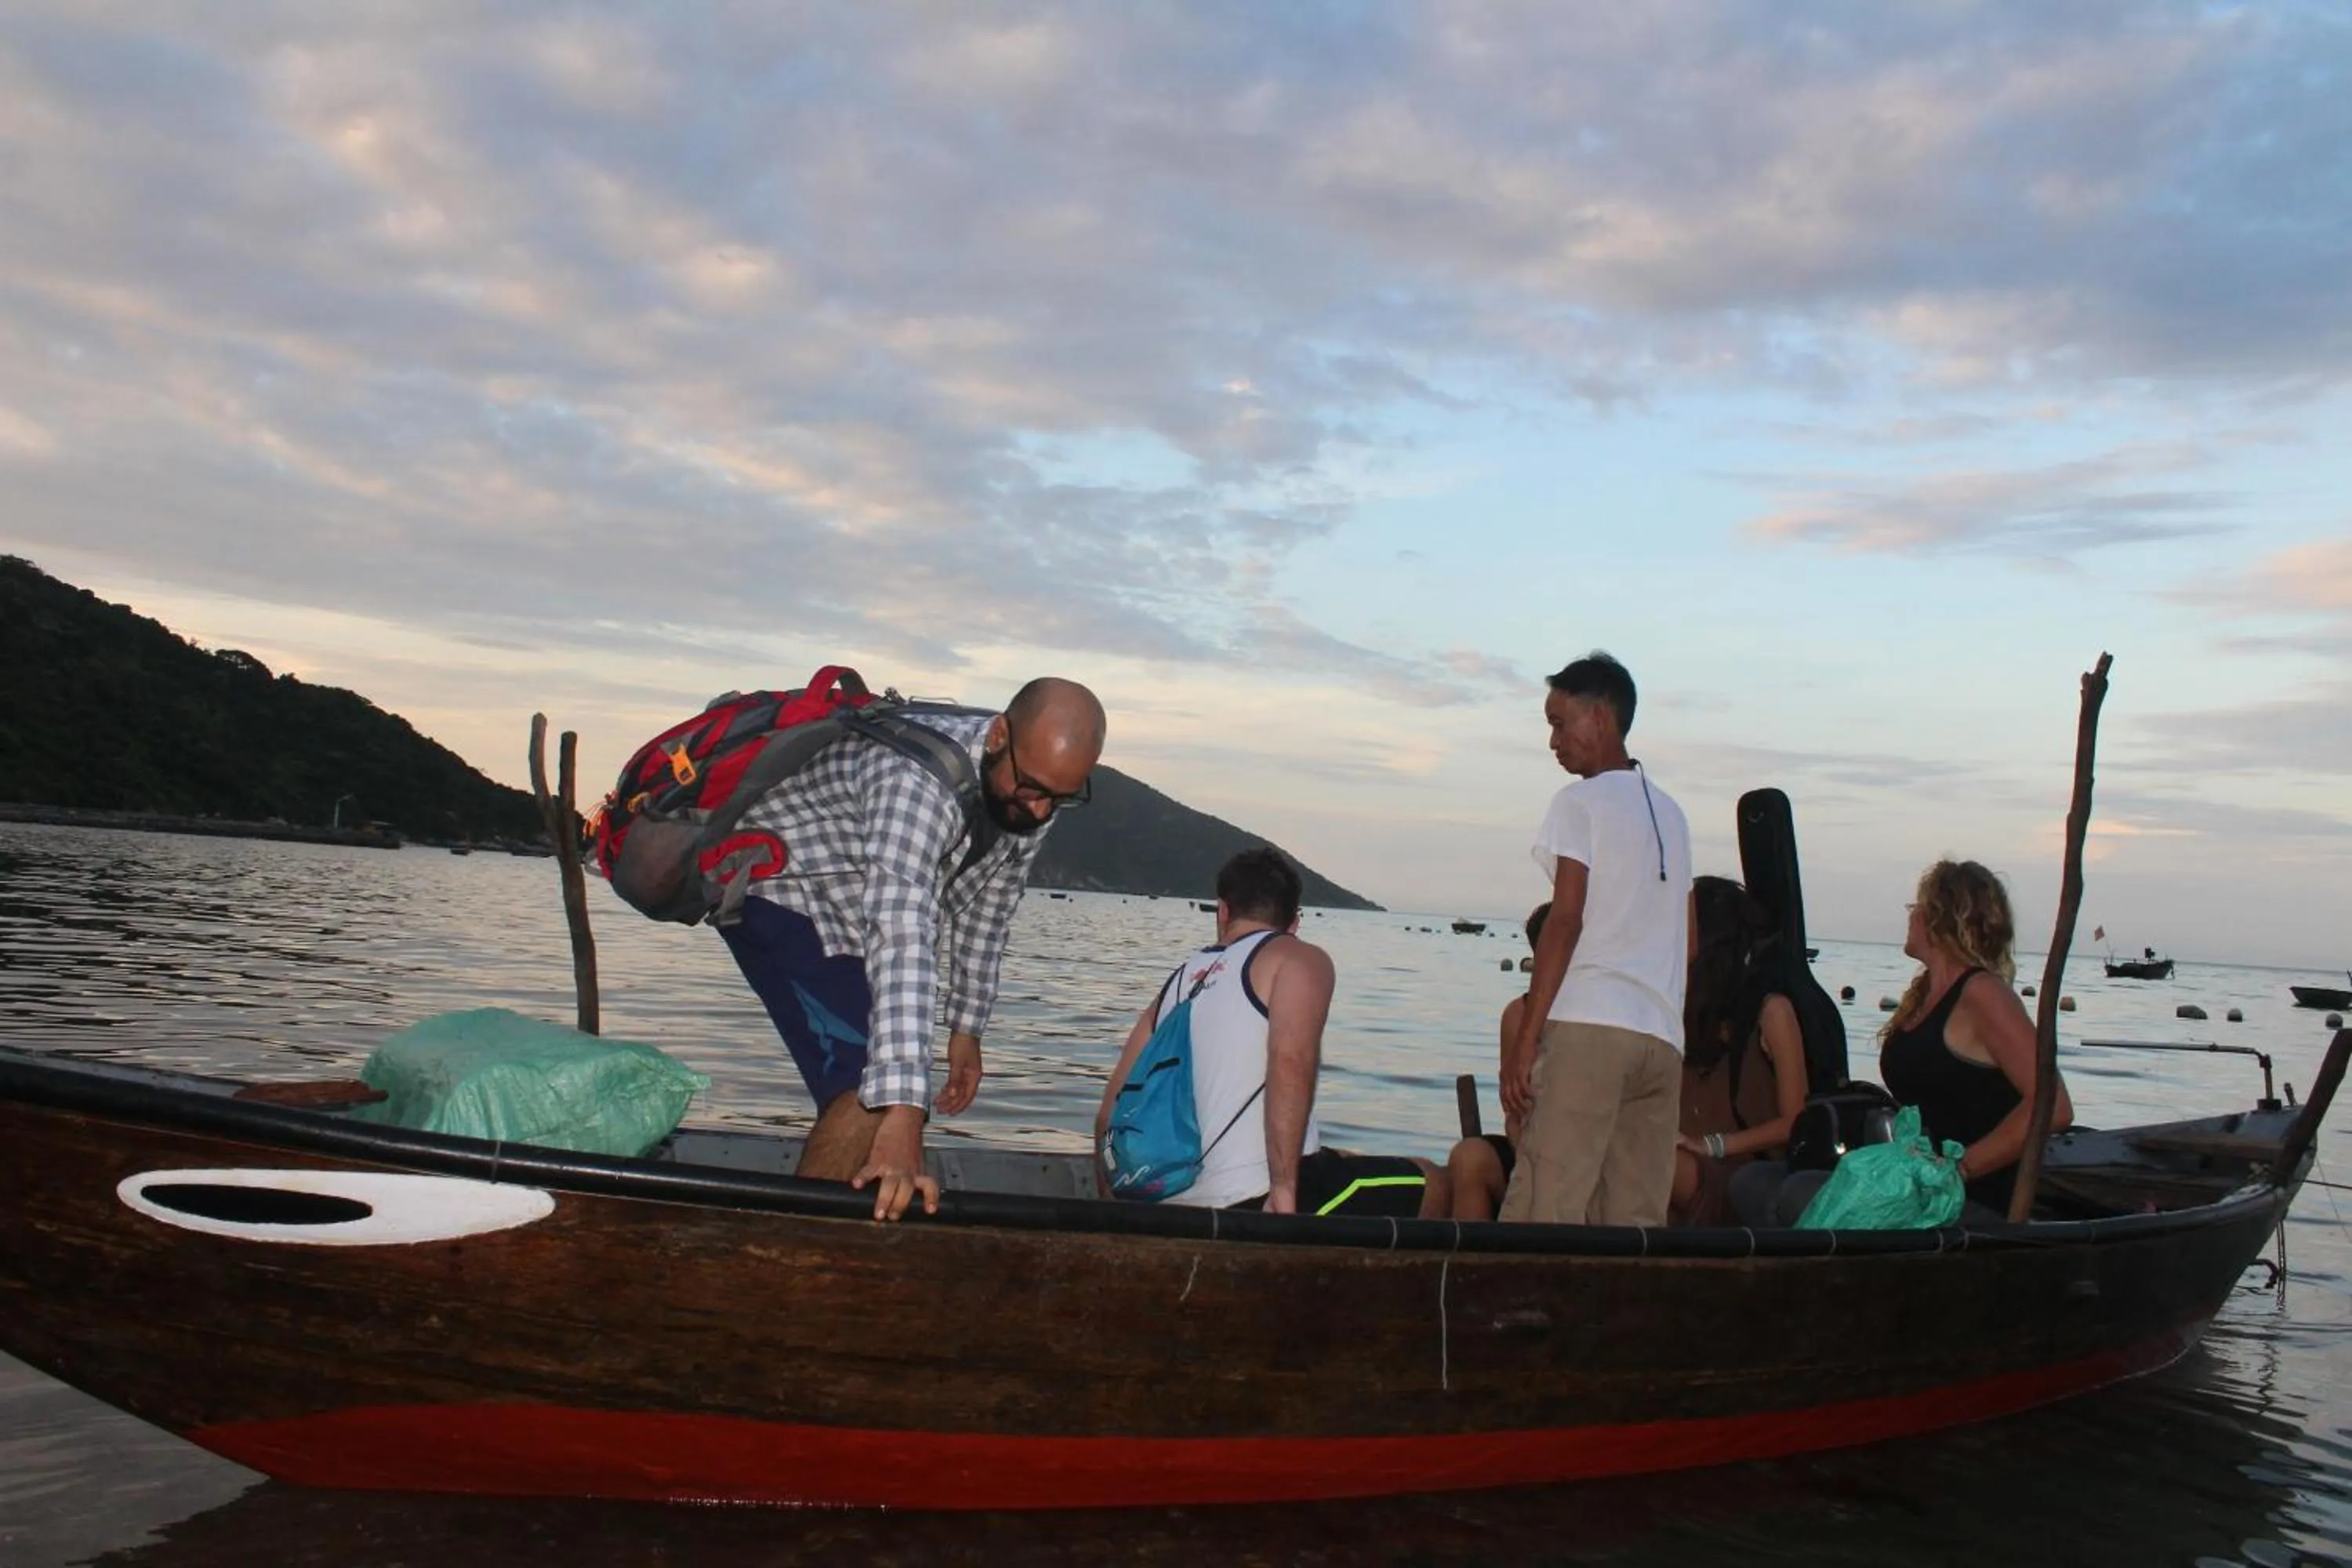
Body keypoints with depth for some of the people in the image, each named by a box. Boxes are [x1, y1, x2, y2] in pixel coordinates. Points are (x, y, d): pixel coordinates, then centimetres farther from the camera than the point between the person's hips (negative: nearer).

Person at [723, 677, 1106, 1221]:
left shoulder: (1030, 799, -10)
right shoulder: (920, 775, -37)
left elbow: (988, 907, 4)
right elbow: (900, 933, -47)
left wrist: (967, 1028, 7)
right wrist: (902, 1117, -53)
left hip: (845, 920, 9)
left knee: (888, 1098, 4)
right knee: (872, 1090, -23)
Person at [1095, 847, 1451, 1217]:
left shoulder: (1175, 985, 19)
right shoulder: (1301, 959, 2)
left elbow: (1111, 1117, 20)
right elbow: (1291, 1061, -18)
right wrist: (1284, 1188, -20)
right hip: (1254, 1196, -7)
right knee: (1432, 1186, 13)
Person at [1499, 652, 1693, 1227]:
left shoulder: (1580, 801, 0)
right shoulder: (1670, 813, 21)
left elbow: (1566, 920, -8)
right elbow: (1686, 940, 20)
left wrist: (1525, 1039, -9)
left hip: (1586, 1025, -7)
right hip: (1661, 1036, 7)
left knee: (1542, 1215, -10)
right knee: (1638, 1223, 5)